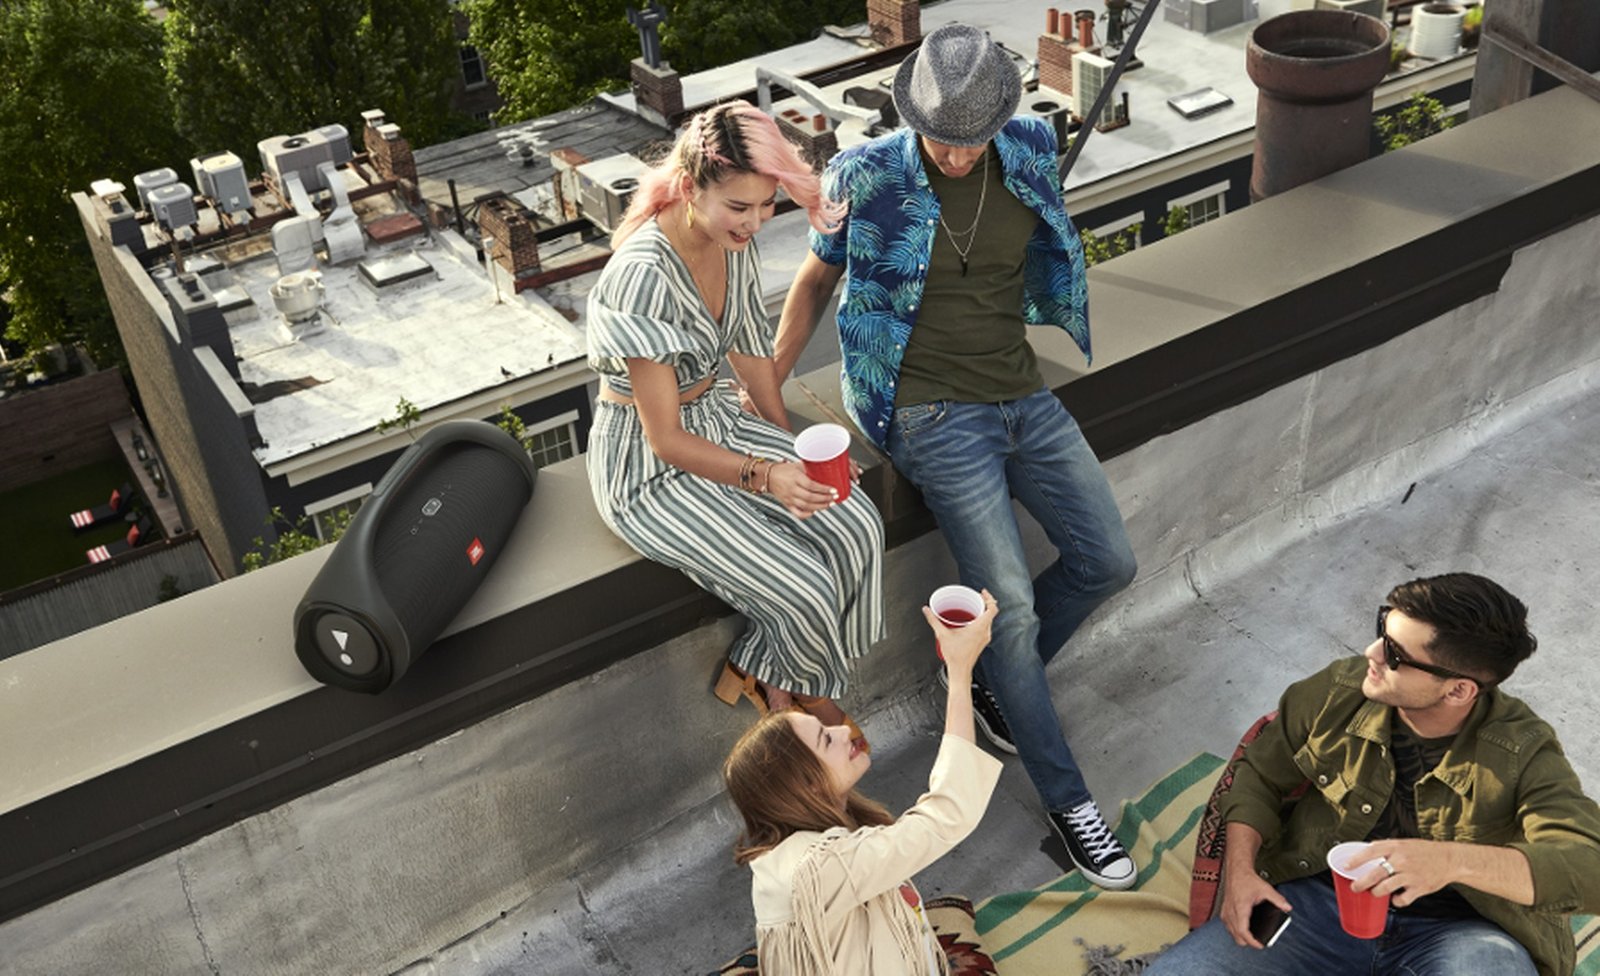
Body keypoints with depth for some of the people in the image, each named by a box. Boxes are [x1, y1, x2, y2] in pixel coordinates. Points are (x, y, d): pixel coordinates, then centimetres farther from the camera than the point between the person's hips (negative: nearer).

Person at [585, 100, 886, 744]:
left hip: (715, 419, 7)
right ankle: (810, 696, 16)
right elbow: (666, 439, -24)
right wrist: (765, 476, -33)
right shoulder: (643, 275, -30)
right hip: (648, 465, -7)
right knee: (806, 589, -17)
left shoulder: (734, 239, -6)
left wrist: (790, 446, 8)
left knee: (857, 527, -13)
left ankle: (764, 674, 6)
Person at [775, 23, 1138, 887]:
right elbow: (815, 280, 4)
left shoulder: (1029, 154, 1)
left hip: (1024, 396, 6)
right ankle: (1067, 802, 3)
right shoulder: (868, 178, -10)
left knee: (1108, 563, -1)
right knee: (1010, 603, -13)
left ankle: (995, 682, 25)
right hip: (934, 415, -5)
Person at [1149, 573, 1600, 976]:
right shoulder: (1339, 691, -4)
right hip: (1321, 900, 3)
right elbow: (1258, 775, 9)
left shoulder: (1524, 752, -13)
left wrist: (1455, 861, -43)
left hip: (1457, 930, -2)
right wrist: (1240, 870, -7)